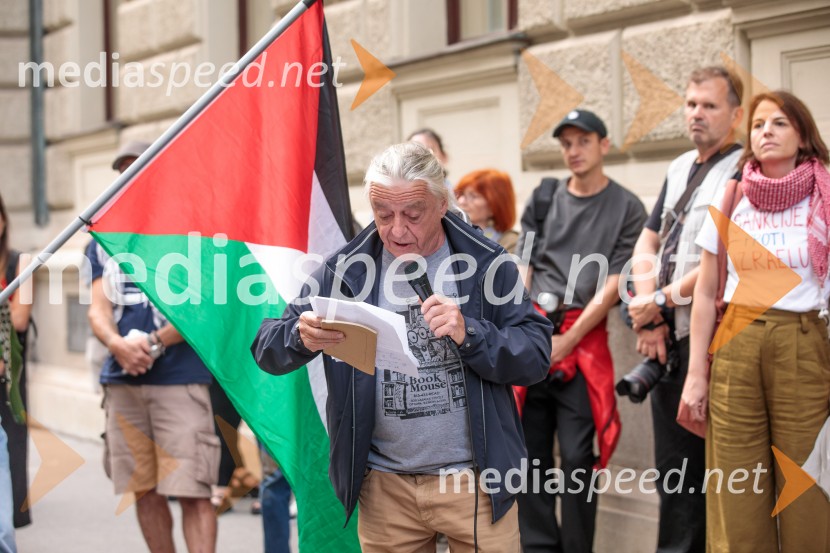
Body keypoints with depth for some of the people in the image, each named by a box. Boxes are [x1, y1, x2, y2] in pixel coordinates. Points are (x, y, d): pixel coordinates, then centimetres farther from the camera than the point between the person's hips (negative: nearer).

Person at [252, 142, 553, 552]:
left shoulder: (487, 263, -2)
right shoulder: (345, 271, 1)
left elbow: (535, 358, -4)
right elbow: (268, 353, 0)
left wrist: (470, 334, -22)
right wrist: (301, 338, -23)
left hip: (476, 479, -1)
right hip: (384, 485, 2)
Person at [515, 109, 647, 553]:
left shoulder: (627, 208, 2)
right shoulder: (543, 199, 14)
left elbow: (614, 285, -3)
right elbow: (521, 270, 13)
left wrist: (566, 341, -8)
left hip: (583, 338, -4)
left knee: (576, 457, -5)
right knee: (529, 451, 4)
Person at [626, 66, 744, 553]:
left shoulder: (742, 173, -10)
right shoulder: (680, 168, 15)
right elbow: (646, 245, 14)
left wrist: (660, 301, -11)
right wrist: (649, 320, 2)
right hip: (667, 336, 8)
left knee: (692, 465, -5)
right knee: (671, 463, 13)